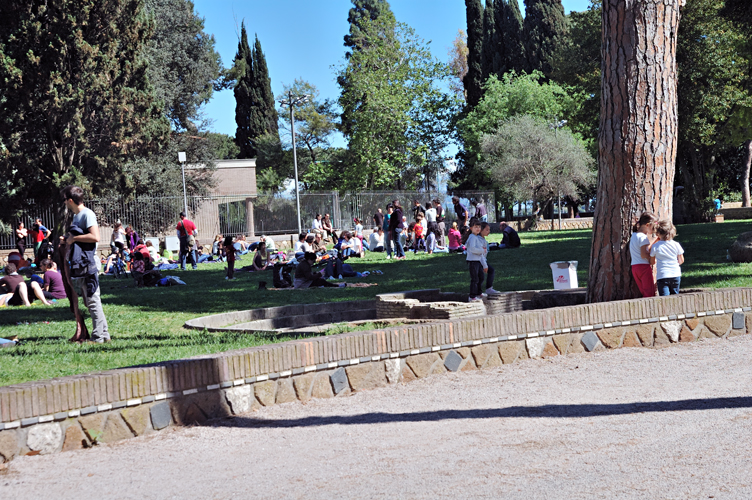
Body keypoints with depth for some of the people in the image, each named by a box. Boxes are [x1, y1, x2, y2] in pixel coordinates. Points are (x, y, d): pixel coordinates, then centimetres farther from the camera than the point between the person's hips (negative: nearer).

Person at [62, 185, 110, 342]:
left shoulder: (87, 214, -12)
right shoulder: (76, 216, 18)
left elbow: (95, 237, -24)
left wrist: (74, 238, -16)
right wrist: (68, 240, 15)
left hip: (87, 264, -10)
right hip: (79, 265, 10)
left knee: (93, 301, -7)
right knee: (89, 302, 13)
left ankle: (99, 336, -4)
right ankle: (104, 333, 17)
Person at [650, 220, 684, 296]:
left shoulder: (655, 246, -4)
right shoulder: (676, 245, 2)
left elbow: (652, 262, 6)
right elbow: (681, 261, 13)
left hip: (662, 276, -3)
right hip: (676, 275, 3)